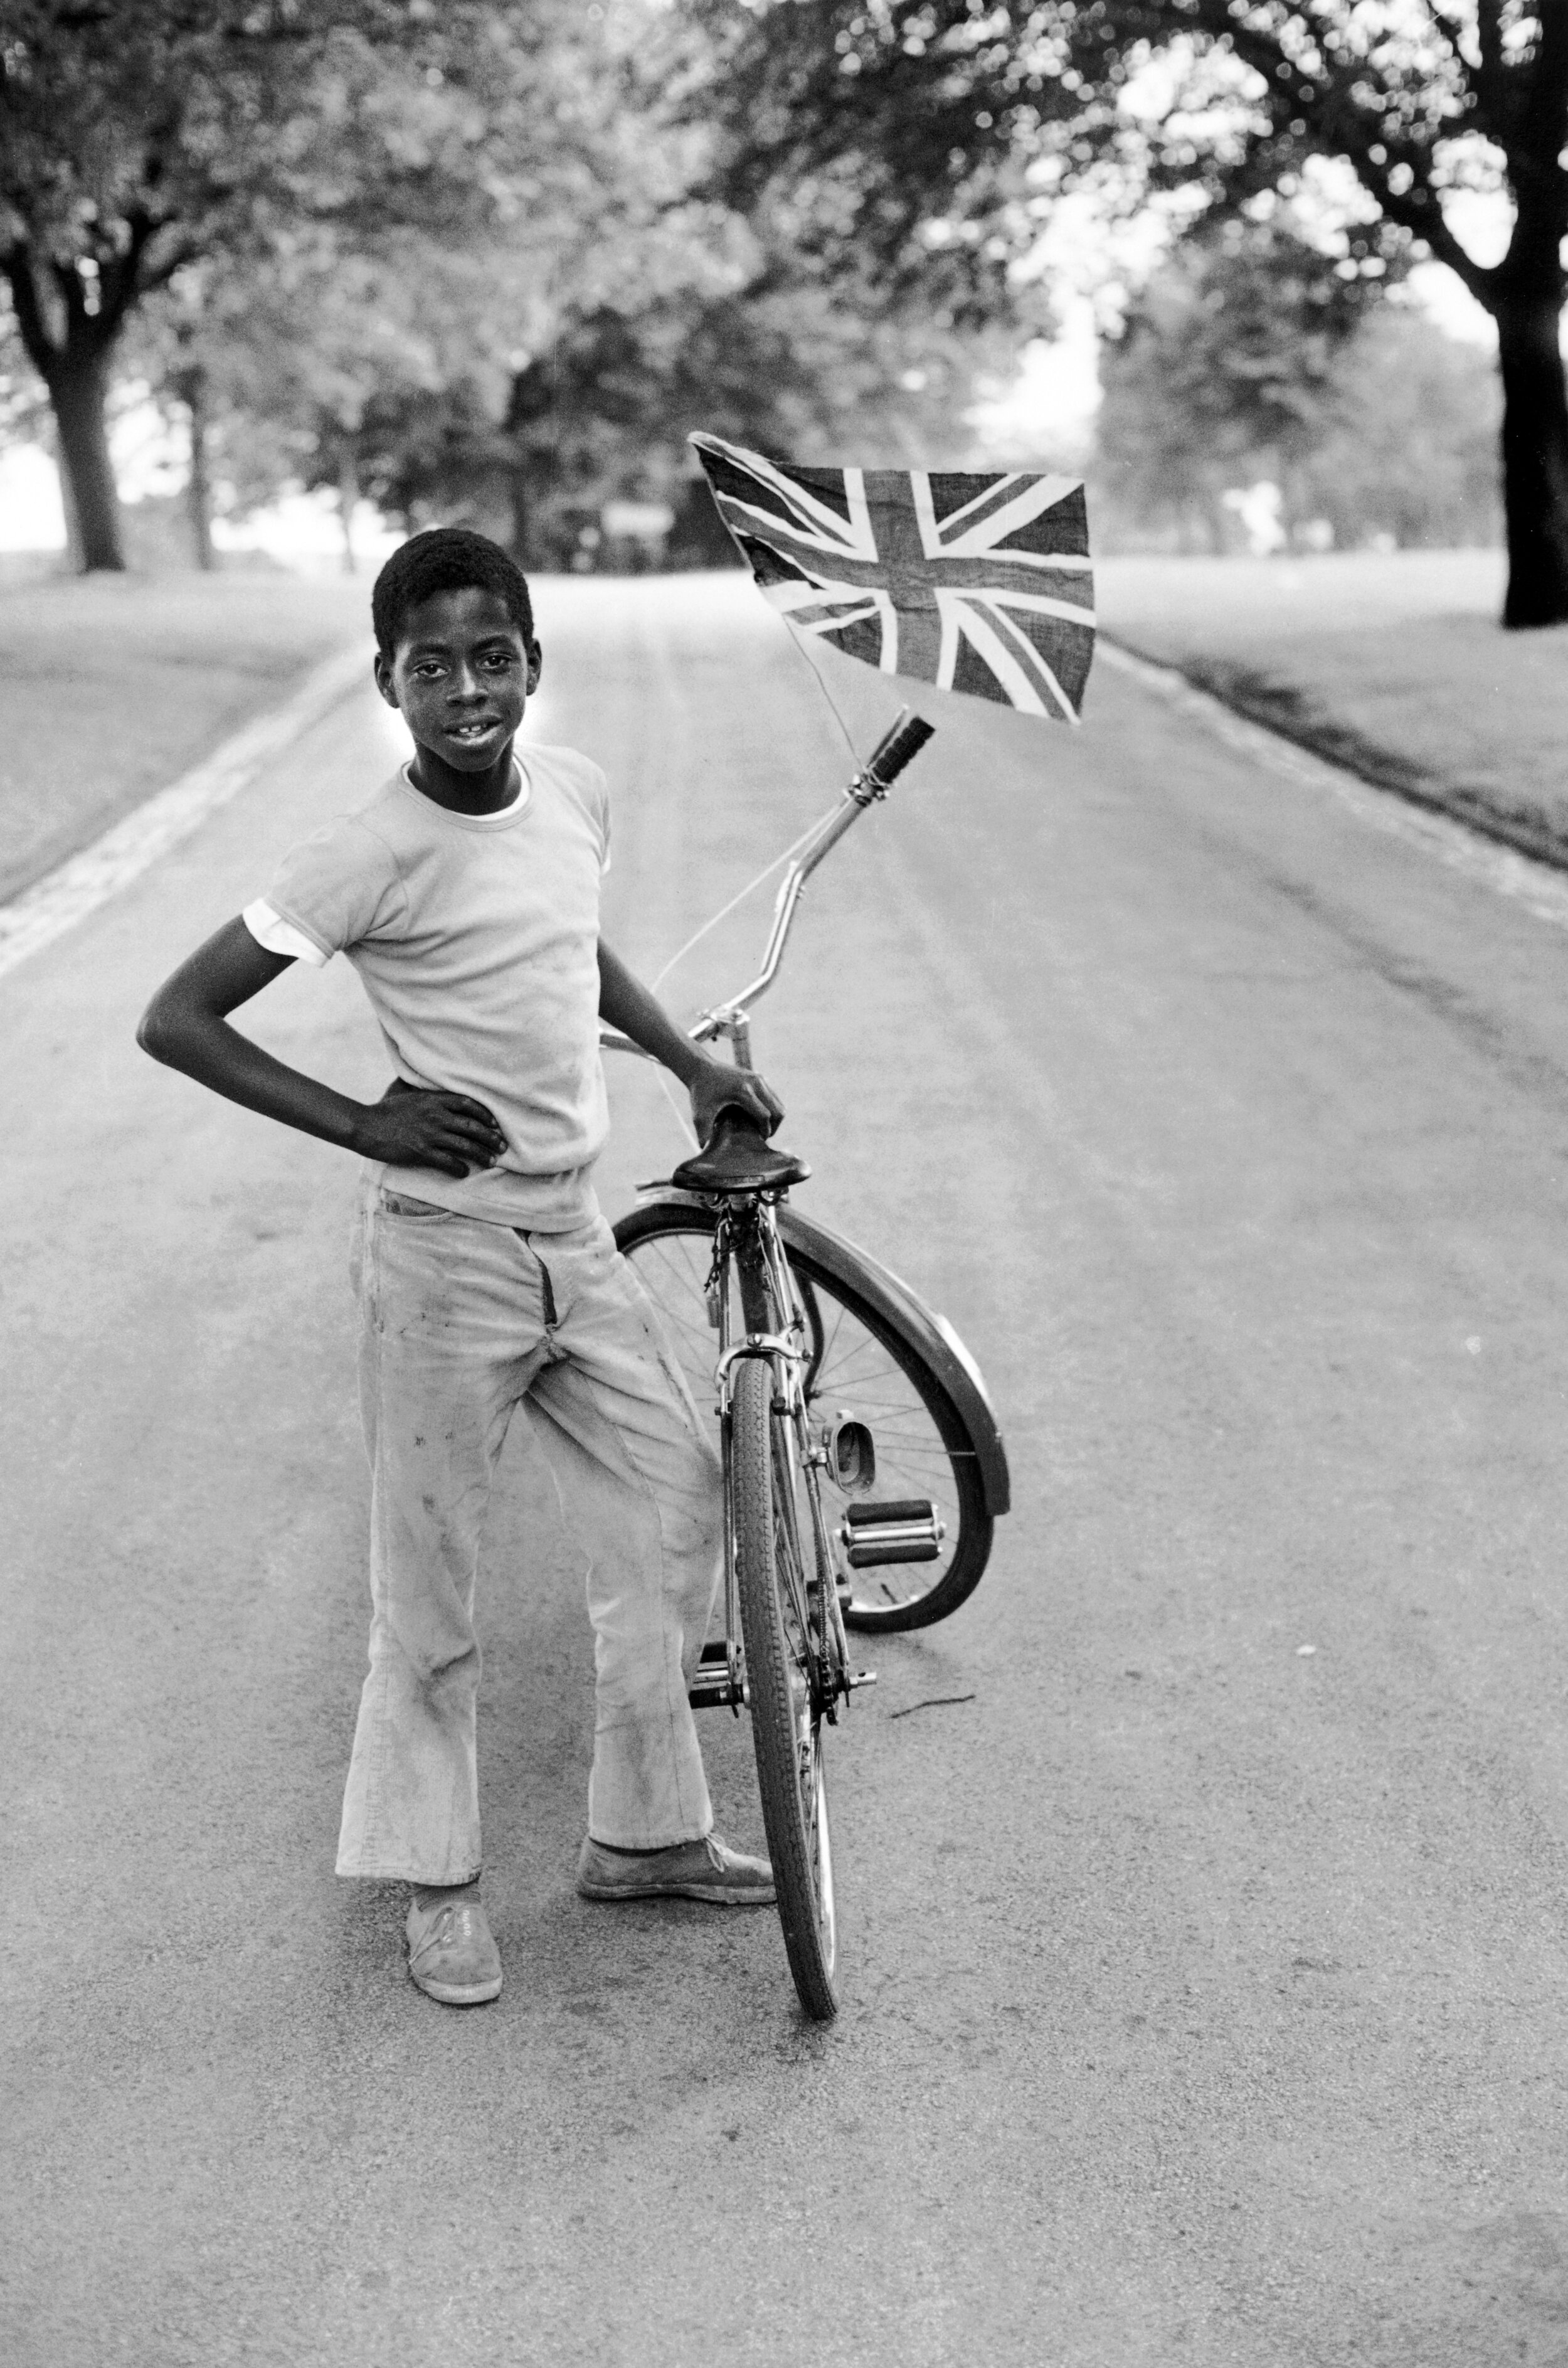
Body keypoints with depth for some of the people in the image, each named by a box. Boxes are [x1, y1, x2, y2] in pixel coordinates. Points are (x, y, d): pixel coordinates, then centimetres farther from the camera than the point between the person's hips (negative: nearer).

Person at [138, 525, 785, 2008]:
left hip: (573, 1236, 7)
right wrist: (361, 1125, -18)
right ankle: (439, 1875, 23)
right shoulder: (375, 857, -18)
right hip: (442, 1252, -7)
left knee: (676, 1500, 11)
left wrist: (693, 1065, 19)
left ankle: (645, 1833, 26)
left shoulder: (573, 791, 1)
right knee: (430, 1571, 4)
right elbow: (175, 1021, -15)